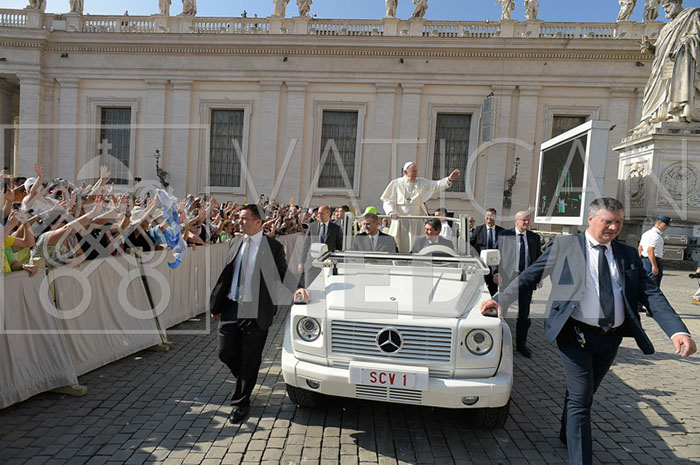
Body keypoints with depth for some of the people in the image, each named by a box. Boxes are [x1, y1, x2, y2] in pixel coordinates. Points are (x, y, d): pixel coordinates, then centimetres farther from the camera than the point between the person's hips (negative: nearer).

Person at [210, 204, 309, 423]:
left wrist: (298, 288, -24)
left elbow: (284, 275, -2)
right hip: (231, 307, 5)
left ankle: (240, 403, 22)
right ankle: (245, 380, 41)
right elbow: (226, 274, 12)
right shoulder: (235, 243, 10)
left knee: (250, 359, 5)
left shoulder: (273, 247, -5)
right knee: (226, 352, 10)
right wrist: (216, 305, 11)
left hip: (256, 311, -5)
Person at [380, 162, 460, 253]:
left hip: (416, 222, 2)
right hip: (400, 222, -1)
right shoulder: (396, 184, 3)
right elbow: (388, 201, -2)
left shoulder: (422, 182, 9)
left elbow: (437, 185, -2)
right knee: (399, 248, 1)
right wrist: (391, 212, -21)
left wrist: (449, 179, -19)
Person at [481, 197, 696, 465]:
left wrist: (678, 331, -14)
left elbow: (650, 294, 1)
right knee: (581, 398, -5)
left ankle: (568, 434, 45)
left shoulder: (628, 255, 9)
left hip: (611, 337, 5)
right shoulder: (565, 246, -2)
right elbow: (530, 276, -3)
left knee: (584, 394, 21)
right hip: (577, 334, -5)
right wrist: (501, 300, -14)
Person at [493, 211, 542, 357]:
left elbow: (538, 257, 12)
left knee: (524, 314, 8)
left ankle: (521, 344, 21)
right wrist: (497, 272, -11)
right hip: (508, 277, -3)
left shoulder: (534, 237, 8)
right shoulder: (505, 235, -2)